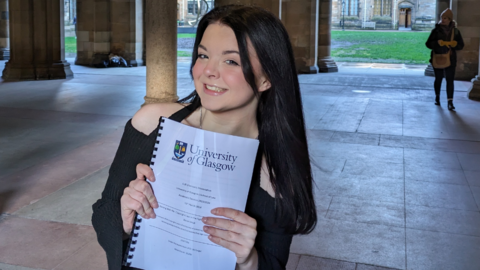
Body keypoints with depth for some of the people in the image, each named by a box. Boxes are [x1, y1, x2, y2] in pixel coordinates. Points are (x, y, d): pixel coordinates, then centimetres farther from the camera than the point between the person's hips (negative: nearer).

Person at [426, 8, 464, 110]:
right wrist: (438, 43, -22)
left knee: (450, 80, -7)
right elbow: (428, 44, -5)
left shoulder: (455, 31, 2)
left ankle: (450, 102, -9)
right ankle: (437, 97, 32)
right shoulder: (436, 30, -2)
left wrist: (451, 44, -16)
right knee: (438, 79, 12)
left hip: (450, 60, 0)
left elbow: (460, 45, 3)